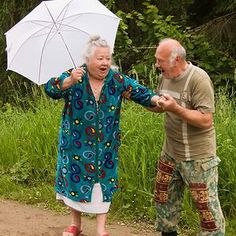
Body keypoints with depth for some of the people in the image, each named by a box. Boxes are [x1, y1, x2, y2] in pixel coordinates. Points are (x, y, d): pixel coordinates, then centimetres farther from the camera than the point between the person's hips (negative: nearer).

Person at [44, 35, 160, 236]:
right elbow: (51, 89, -24)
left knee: (103, 181, 3)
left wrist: (156, 99, -31)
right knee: (75, 179, 9)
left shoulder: (117, 80, -4)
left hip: (105, 144, 1)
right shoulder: (74, 77, -10)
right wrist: (69, 81, -44)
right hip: (76, 142, -1)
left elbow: (139, 91, -10)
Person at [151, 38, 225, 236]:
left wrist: (176, 108, -33)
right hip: (170, 152, 8)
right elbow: (159, 107, 18)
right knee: (164, 197, 20)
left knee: (206, 205, -1)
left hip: (197, 157, -8)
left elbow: (206, 121, -26)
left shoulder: (198, 79, -21)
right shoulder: (165, 77, 4)